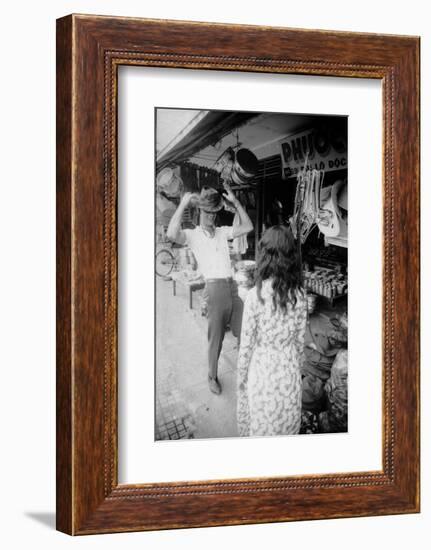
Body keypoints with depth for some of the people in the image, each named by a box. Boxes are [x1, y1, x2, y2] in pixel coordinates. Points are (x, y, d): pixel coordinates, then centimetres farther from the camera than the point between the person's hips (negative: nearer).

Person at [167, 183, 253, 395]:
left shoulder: (222, 232, 16)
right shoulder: (192, 235, 0)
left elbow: (247, 227, 13)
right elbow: (172, 234, -21)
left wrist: (235, 202, 7)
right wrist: (182, 205, -18)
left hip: (233, 286, 5)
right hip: (214, 288, -5)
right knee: (216, 338, 2)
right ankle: (212, 377, 17)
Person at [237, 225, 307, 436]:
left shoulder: (255, 295, -20)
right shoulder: (299, 295, -9)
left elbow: (247, 343, -13)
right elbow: (300, 340, 1)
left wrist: (241, 377, 0)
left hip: (262, 370, -3)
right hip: (289, 370, 3)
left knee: (260, 427, 14)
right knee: (286, 422, 20)